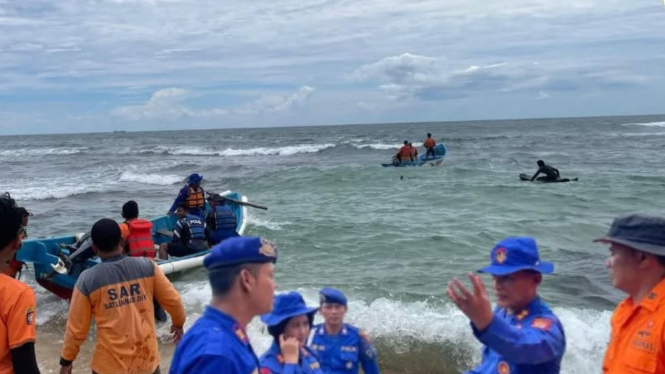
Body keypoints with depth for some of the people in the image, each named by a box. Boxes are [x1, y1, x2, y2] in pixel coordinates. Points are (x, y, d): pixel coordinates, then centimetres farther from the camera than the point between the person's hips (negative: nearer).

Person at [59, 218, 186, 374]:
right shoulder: (147, 266, -8)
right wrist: (178, 323, 21)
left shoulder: (88, 279, -12)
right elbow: (173, 301, 1)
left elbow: (76, 328, -5)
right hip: (147, 359, 2)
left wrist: (66, 360, 12)